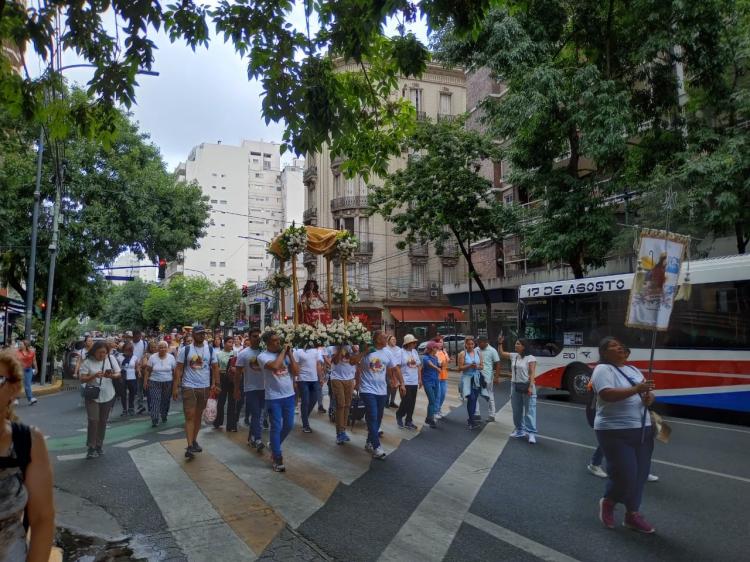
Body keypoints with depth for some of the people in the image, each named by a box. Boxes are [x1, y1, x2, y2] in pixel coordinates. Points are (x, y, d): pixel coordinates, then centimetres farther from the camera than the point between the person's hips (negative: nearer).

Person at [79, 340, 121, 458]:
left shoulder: (111, 359, -3)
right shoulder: (88, 362, -9)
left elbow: (119, 374, -1)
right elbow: (82, 379, -11)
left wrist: (111, 376, -22)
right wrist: (94, 376, -28)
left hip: (108, 396, 2)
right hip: (92, 396, -2)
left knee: (103, 421, 12)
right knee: (93, 420, -9)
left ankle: (99, 446, 26)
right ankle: (91, 447, 3)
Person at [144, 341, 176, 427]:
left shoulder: (171, 357, -1)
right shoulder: (152, 357, -4)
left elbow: (174, 371, 4)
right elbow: (147, 370, 0)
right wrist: (145, 381, -4)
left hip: (168, 382, 1)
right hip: (154, 382, -1)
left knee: (165, 400, 9)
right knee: (155, 401, -8)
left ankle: (164, 417, 28)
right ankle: (154, 420, -7)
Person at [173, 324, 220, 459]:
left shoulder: (210, 349, 3)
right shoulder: (185, 350, -4)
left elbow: (215, 367, 5)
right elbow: (179, 369, -4)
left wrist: (215, 384, -4)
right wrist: (175, 387, -8)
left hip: (205, 387, 3)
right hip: (189, 387, -3)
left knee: (198, 416, 13)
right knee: (190, 416, -7)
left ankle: (194, 441, 26)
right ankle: (189, 446, -7)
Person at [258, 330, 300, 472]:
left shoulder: (286, 354, 4)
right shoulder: (263, 356, -10)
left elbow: (296, 372, -3)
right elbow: (275, 366, -30)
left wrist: (289, 354, -7)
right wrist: (283, 351, -16)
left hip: (289, 395, 5)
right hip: (273, 397, -5)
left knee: (289, 425, 16)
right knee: (276, 427, 1)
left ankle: (274, 446, 40)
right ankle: (277, 459, 13)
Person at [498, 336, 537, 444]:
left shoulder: (530, 358, -10)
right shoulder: (513, 356, 8)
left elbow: (532, 373, -15)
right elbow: (501, 354, 20)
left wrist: (530, 387, -23)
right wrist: (500, 343, 9)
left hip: (526, 386, -7)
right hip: (515, 386, 7)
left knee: (529, 410, -5)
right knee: (517, 410, 13)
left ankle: (532, 433, -4)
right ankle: (519, 430, 24)